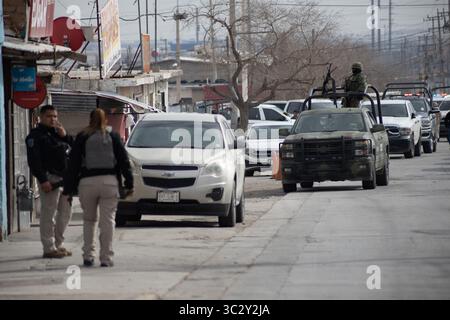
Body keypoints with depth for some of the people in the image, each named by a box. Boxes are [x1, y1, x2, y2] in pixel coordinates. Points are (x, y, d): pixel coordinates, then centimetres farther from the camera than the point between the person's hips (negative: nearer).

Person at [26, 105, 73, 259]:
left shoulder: (58, 133, 20)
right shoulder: (36, 136, -4)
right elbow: (33, 160, -13)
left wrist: (65, 136, -2)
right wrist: (43, 180, -22)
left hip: (65, 179, 8)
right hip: (50, 179, -8)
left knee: (65, 213, 13)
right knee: (49, 214, -8)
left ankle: (59, 244, 24)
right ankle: (49, 248, -6)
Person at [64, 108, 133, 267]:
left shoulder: (82, 138, 5)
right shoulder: (113, 137, 7)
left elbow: (73, 164, 4)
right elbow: (124, 160, 4)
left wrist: (69, 188, 7)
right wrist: (129, 183, 7)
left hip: (87, 182, 0)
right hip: (109, 182, 0)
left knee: (89, 219, 15)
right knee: (108, 220, 1)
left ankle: (88, 256, 12)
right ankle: (106, 258, -3)